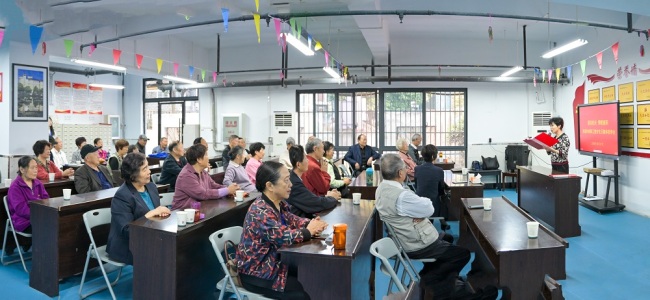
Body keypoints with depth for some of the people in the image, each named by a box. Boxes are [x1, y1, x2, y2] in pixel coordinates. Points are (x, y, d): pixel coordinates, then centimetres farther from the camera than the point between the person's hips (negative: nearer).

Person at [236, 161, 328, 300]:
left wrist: (310, 223, -13)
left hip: (275, 263, 8)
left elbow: (291, 219, 8)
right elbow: (282, 236, -34)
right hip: (257, 274, -8)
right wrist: (309, 231, -19)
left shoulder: (280, 204, 1)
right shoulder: (260, 212, -28)